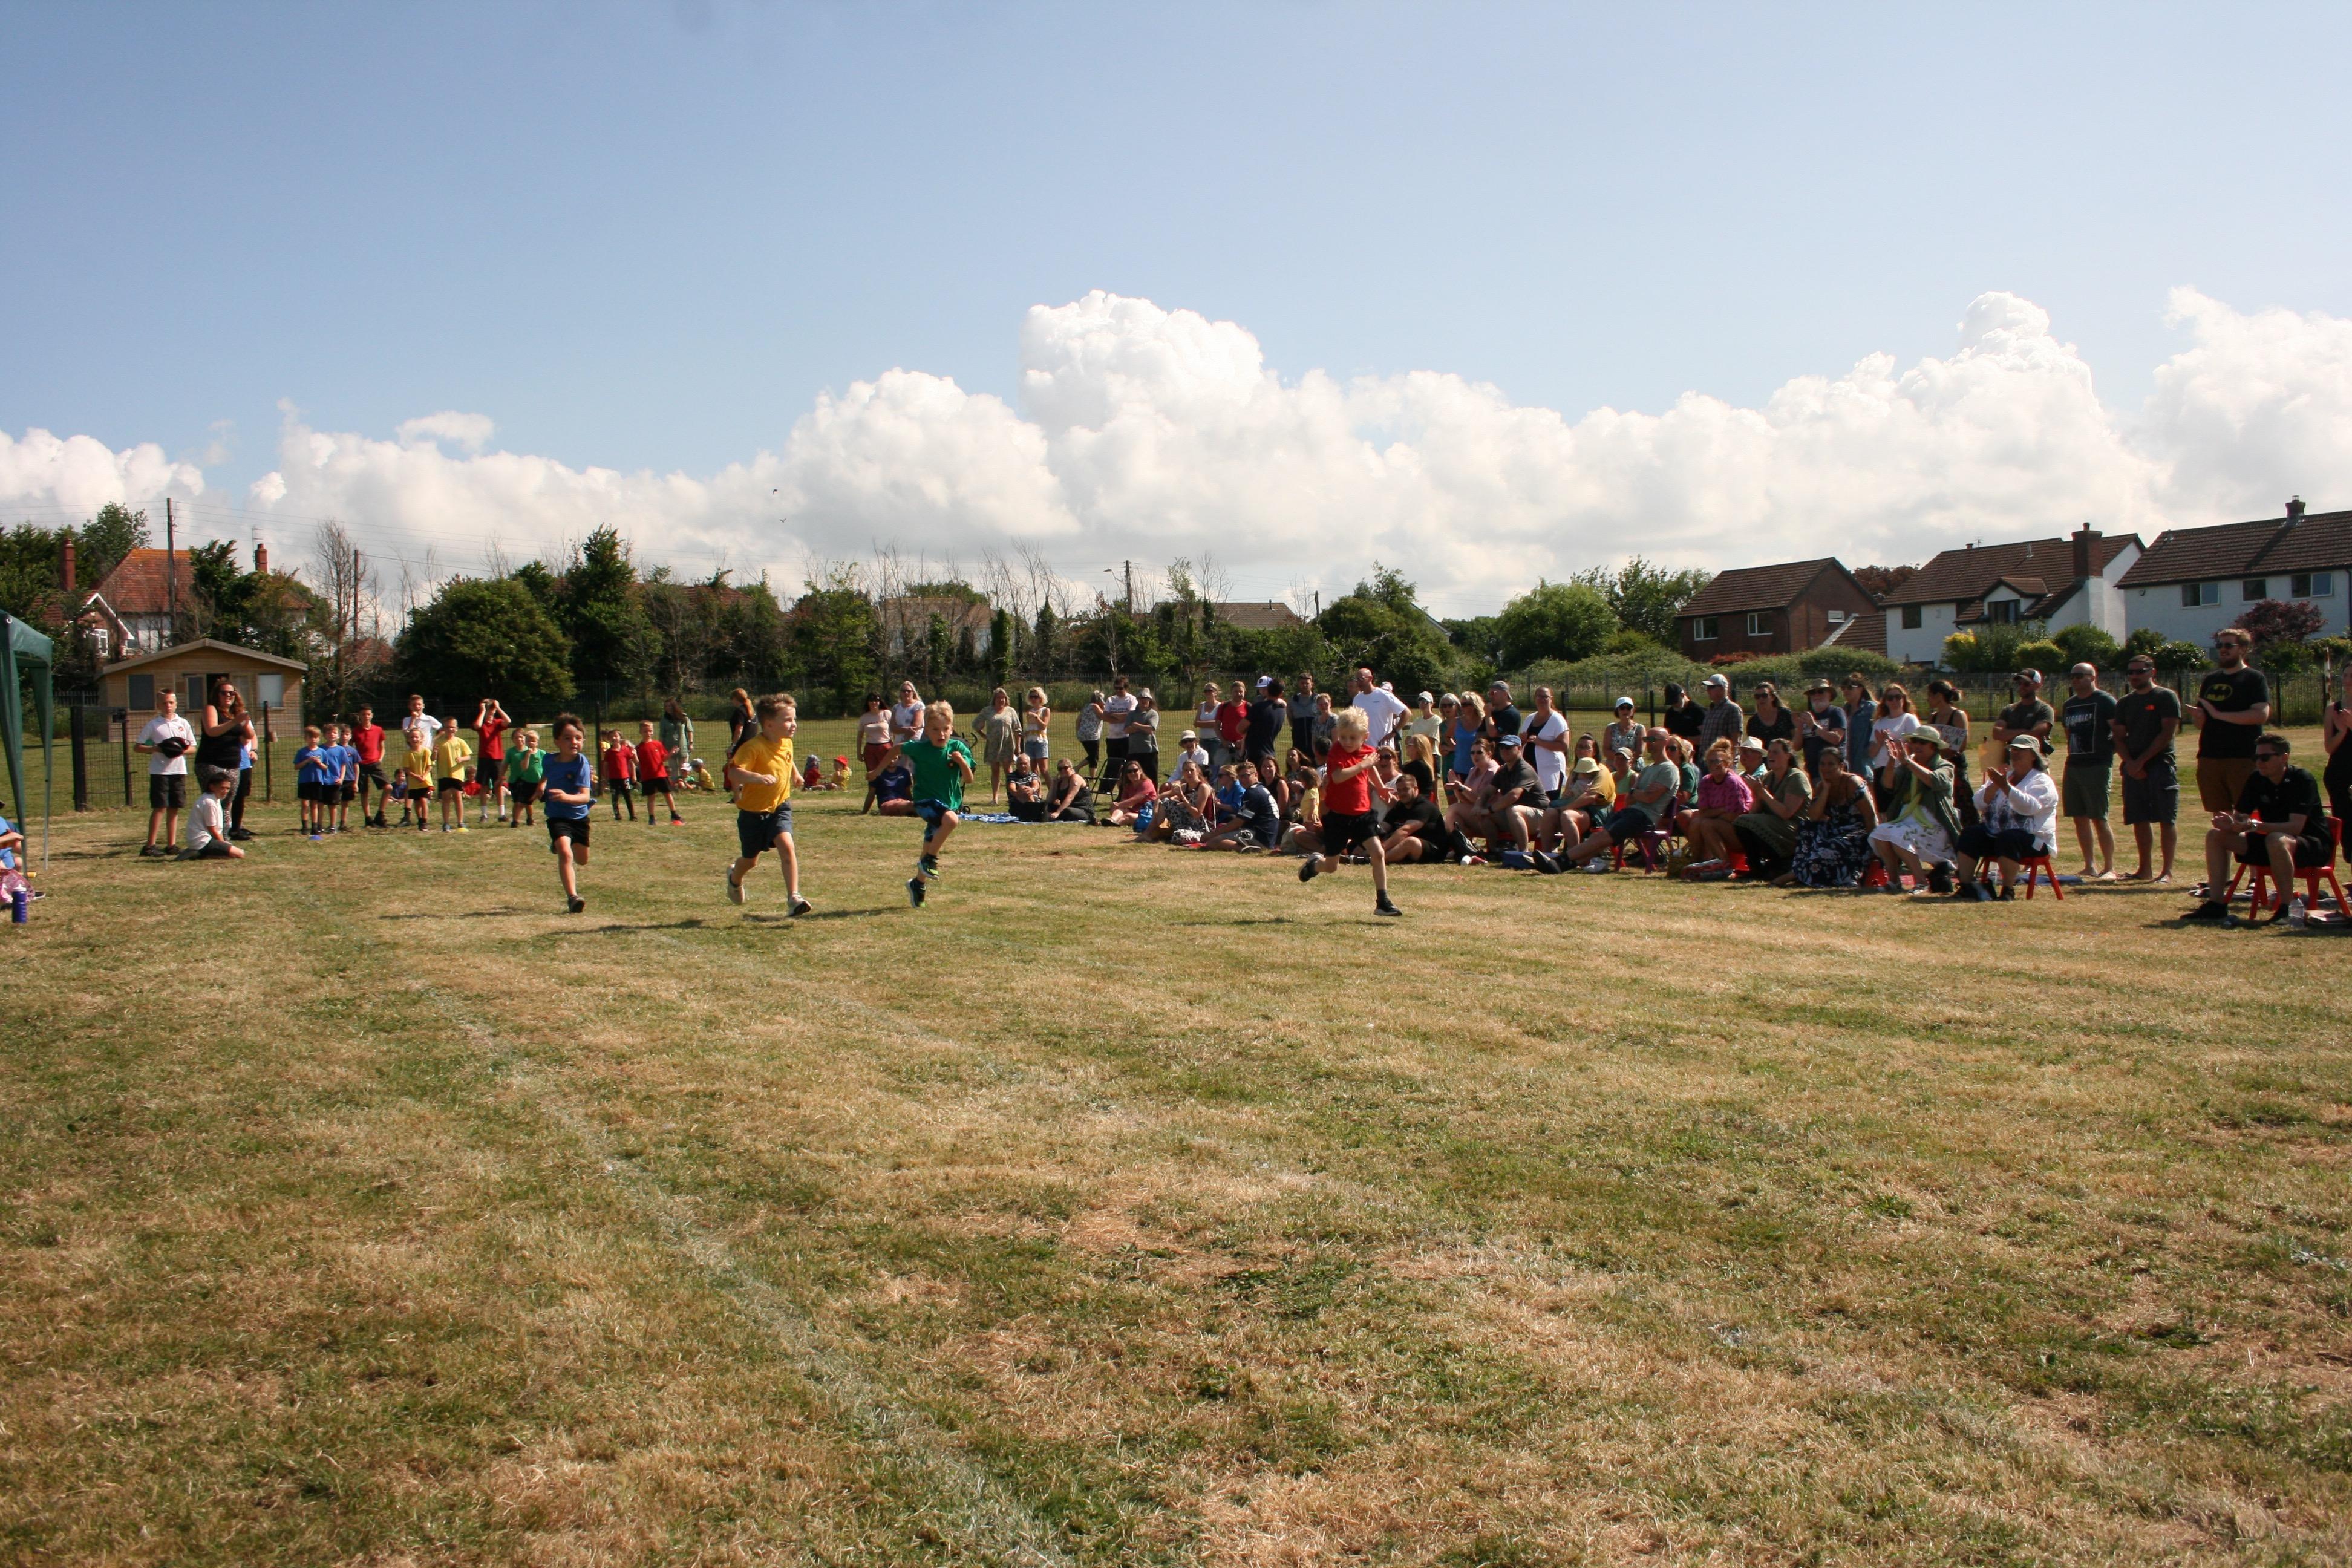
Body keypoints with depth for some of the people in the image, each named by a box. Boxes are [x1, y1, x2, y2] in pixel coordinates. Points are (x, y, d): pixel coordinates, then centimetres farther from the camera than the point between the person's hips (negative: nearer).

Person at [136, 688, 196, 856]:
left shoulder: (183, 724, 10)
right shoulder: (153, 724, 1)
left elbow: (193, 747, 13)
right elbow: (138, 747, 1)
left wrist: (183, 750, -8)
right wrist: (156, 749, -15)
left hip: (179, 771, 4)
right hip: (159, 771, -4)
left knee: (174, 809, 6)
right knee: (159, 808, -8)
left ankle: (171, 844, 11)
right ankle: (150, 845, -5)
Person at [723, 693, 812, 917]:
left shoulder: (787, 743, -1)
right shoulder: (754, 747, -24)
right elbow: (733, 772, -36)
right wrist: (757, 777, -50)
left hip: (779, 807, 4)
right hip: (753, 811, -4)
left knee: (787, 846, -21)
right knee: (750, 860, 14)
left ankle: (793, 898, -22)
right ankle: (734, 877, 50)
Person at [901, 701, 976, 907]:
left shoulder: (958, 748, -8)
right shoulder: (919, 748, -12)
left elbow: (968, 780, -8)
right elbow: (897, 749, 6)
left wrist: (962, 761, -26)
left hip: (949, 803, 4)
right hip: (926, 800, -4)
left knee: (930, 849, 12)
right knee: (951, 819, -35)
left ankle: (917, 884, 34)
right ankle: (930, 859, -19)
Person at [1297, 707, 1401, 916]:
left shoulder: (1368, 752, 4)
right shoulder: (1338, 751, -14)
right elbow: (1338, 776, -33)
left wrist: (1379, 788, 26)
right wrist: (1362, 765, -30)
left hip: (1362, 814, 4)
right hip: (1338, 815, -4)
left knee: (1378, 853, -12)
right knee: (1332, 866, 6)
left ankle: (1382, 902, -5)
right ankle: (1314, 862, 43)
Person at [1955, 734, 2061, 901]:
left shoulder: (2042, 781, 0)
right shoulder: (2004, 776, 20)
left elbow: (2030, 806, -22)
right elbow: (1980, 804, 6)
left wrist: (2005, 787, -29)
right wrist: (1994, 785, -11)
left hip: (2032, 839, -6)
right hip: (1993, 834, 6)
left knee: (2007, 839, -36)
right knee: (1969, 834, -20)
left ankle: (2008, 890, -30)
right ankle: (1965, 886, -24)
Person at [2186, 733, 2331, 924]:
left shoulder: (2302, 779, -18)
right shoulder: (2257, 780, 1)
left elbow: (2295, 827, -28)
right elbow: (2239, 817, 0)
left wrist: (2255, 825, -38)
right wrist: (2230, 824, -25)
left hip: (2314, 845, -7)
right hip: (2271, 844, 7)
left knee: (2277, 840, -40)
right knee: (2216, 836, -6)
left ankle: (2288, 907, -31)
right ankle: (2216, 904, -11)